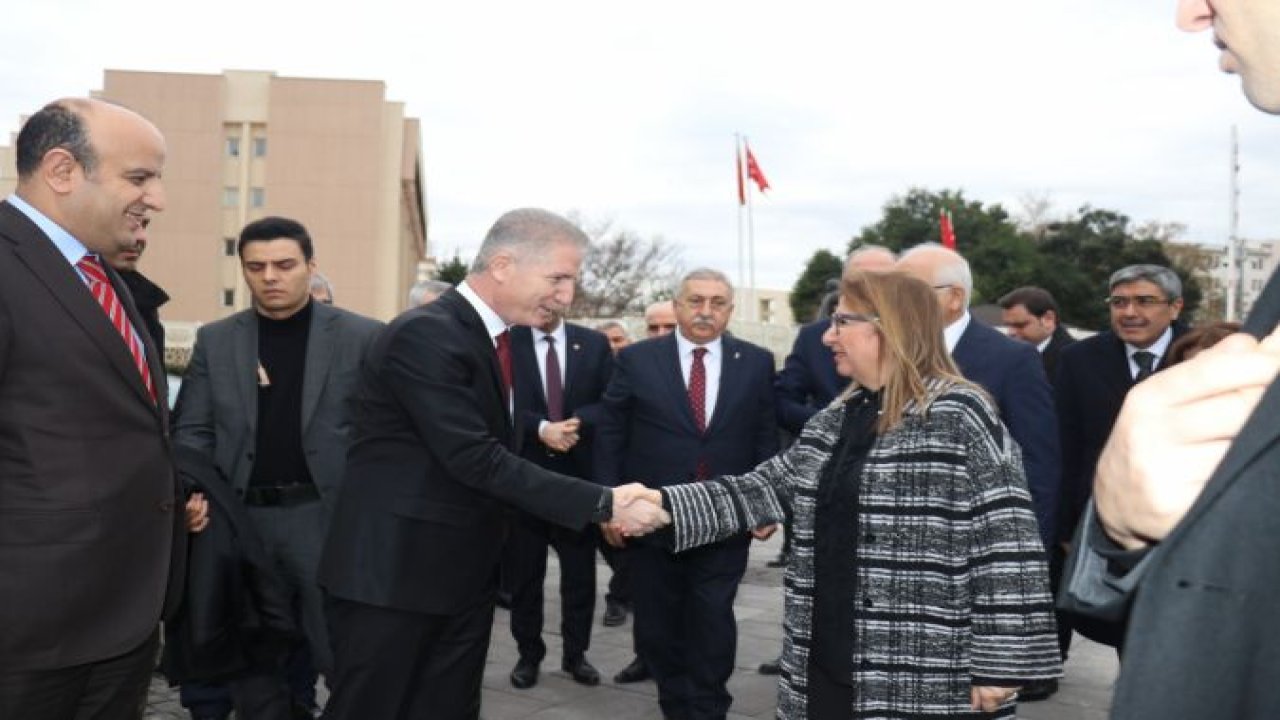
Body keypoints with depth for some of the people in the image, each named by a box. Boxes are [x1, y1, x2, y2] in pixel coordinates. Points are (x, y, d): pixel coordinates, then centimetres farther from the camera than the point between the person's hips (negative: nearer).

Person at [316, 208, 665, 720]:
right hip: (393, 574, -8)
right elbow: (476, 459, -25)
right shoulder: (423, 335, -19)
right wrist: (602, 504, -25)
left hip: (464, 575, 8)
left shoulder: (498, 336, 9)